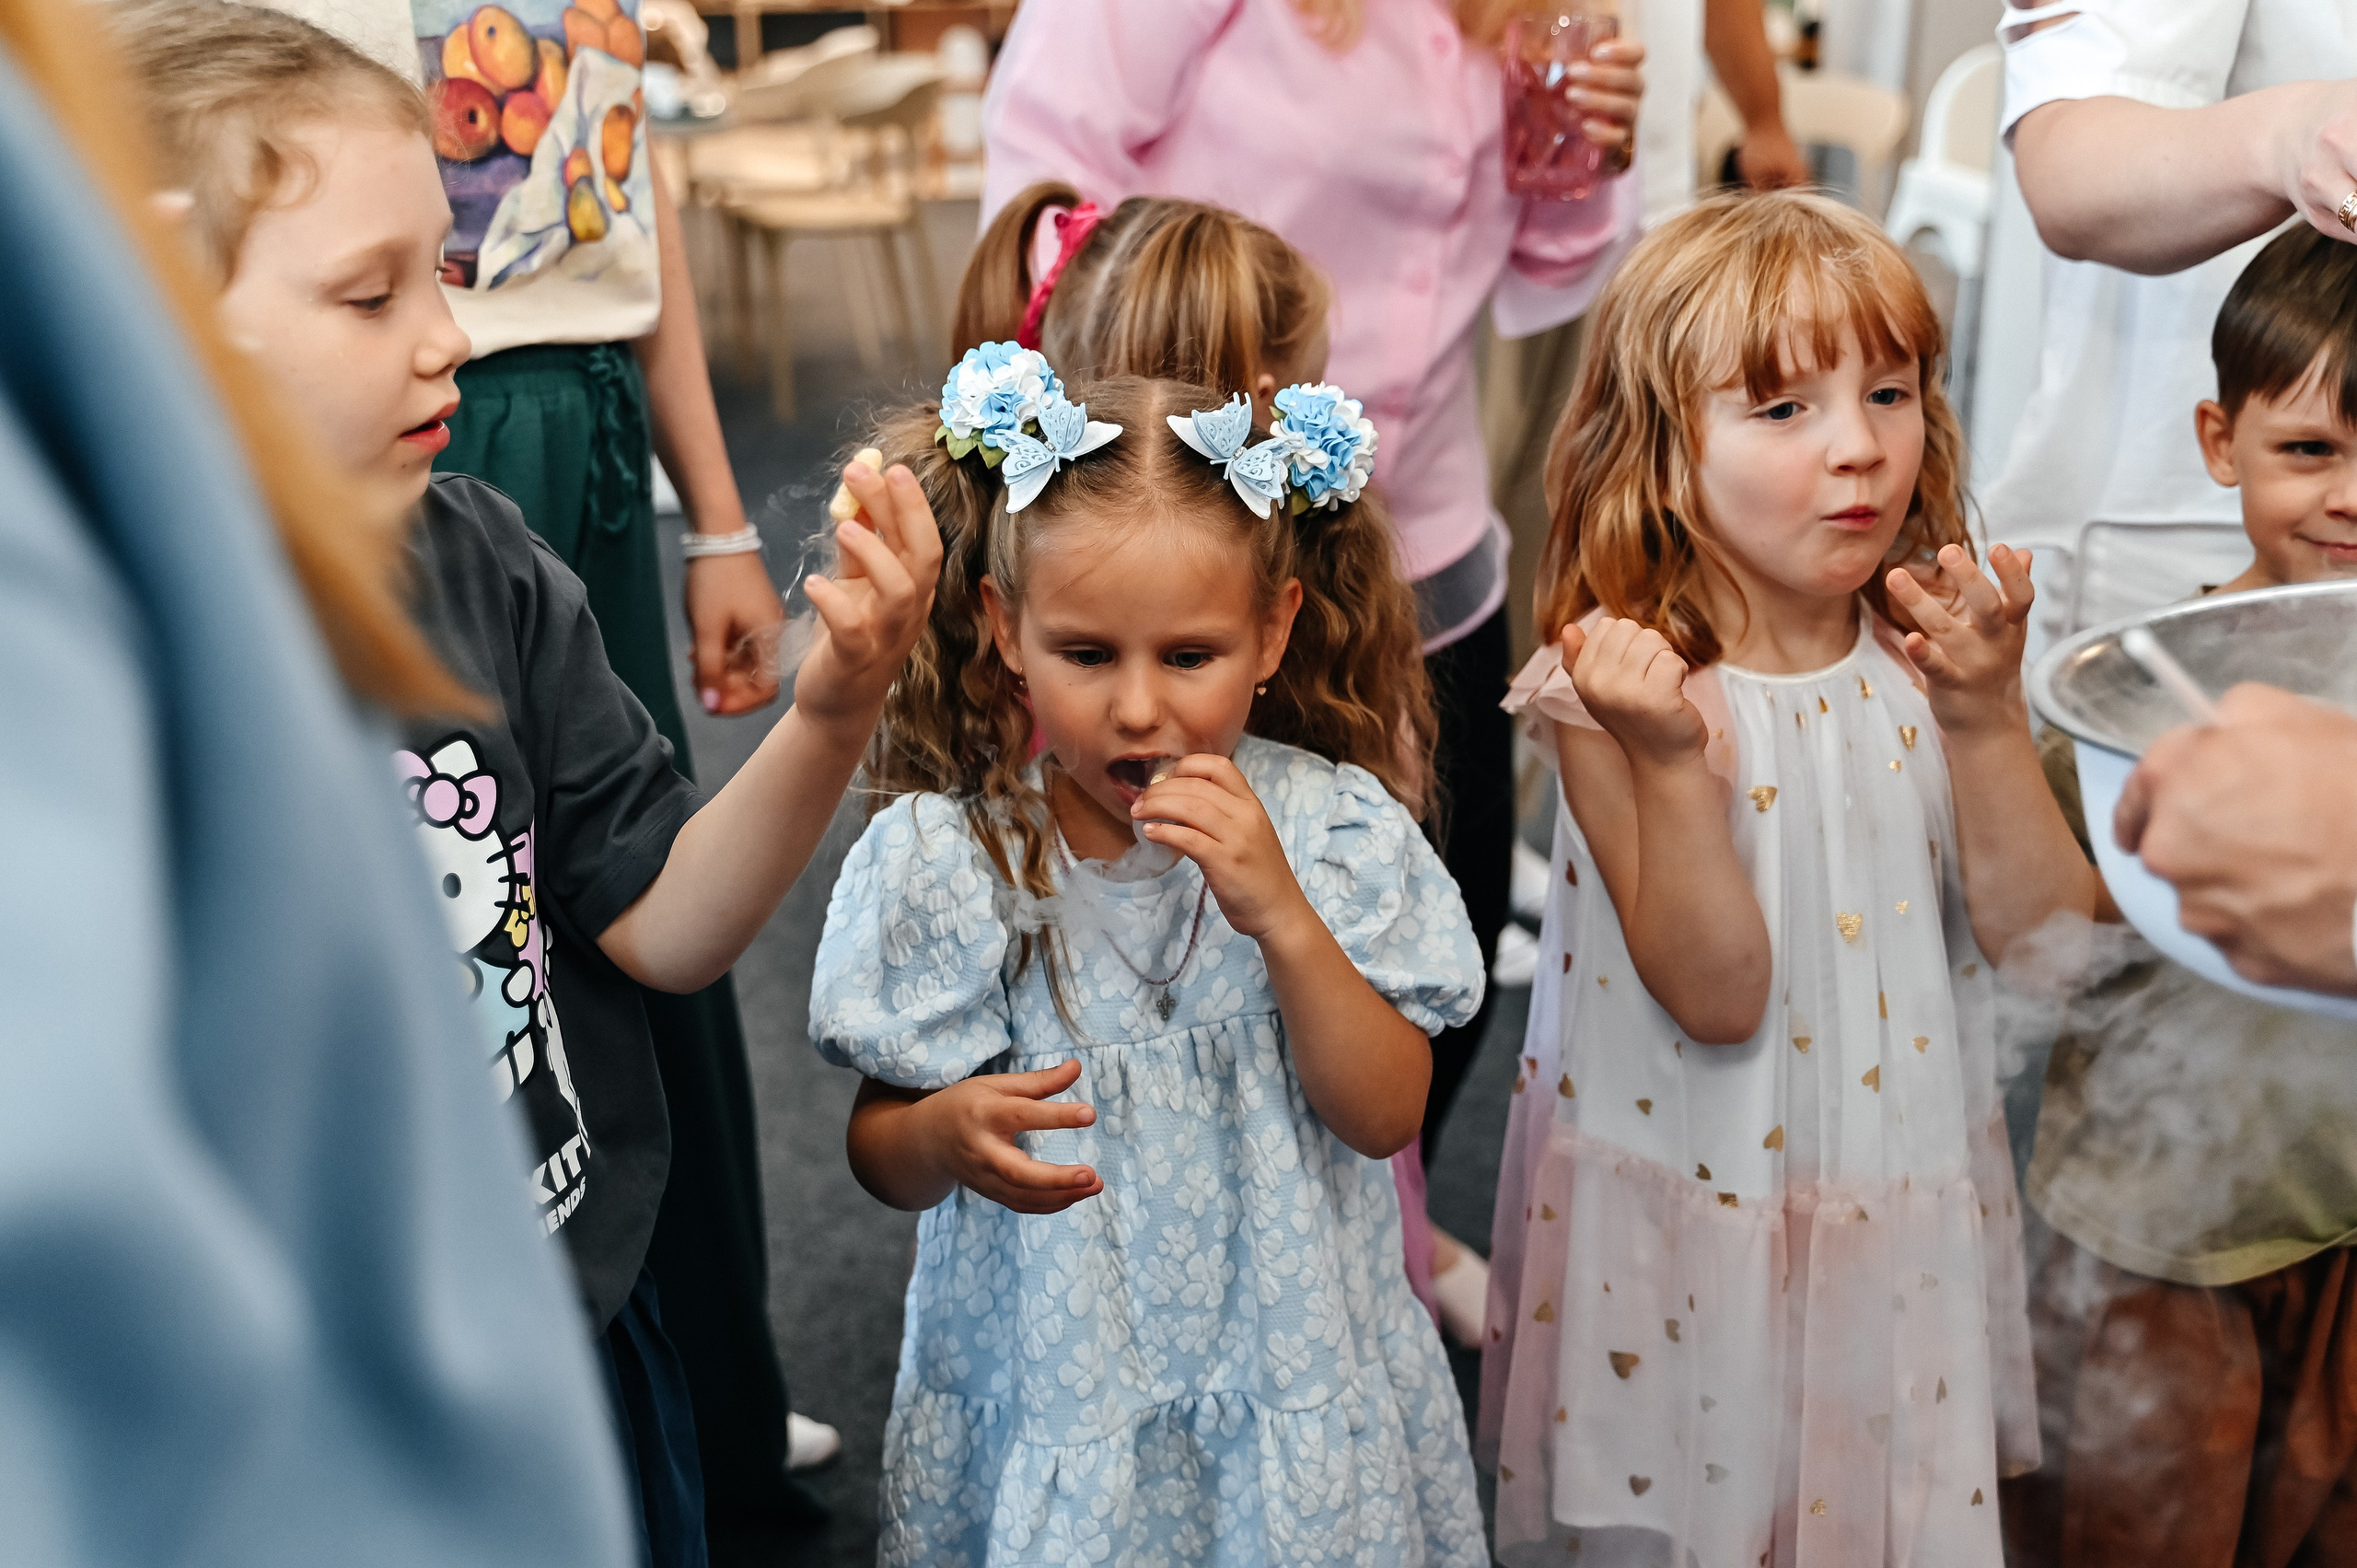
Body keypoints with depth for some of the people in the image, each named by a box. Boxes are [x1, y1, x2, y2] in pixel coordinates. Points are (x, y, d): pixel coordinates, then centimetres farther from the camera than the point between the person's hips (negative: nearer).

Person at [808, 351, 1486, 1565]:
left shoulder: (1329, 828, -9)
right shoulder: (944, 857, -12)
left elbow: (1386, 1117, -12)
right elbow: (879, 1154, -4)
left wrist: (1280, 913, -25)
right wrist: (951, 1136, -27)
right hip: (1048, 1402, 0)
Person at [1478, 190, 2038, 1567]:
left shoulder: (1922, 661, -5)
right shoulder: (1626, 689, -18)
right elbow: (1717, 993, -22)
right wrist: (1669, 756, -33)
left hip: (1906, 1193, 4)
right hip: (1694, 1216, -4)